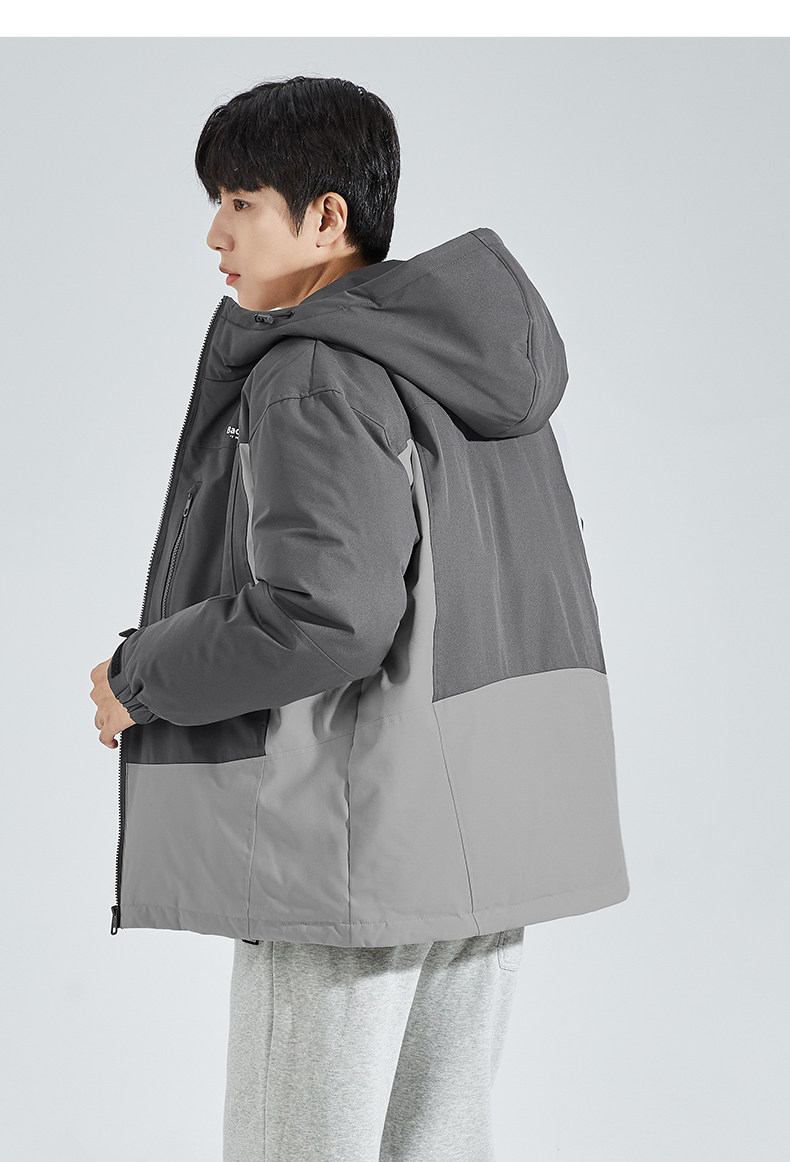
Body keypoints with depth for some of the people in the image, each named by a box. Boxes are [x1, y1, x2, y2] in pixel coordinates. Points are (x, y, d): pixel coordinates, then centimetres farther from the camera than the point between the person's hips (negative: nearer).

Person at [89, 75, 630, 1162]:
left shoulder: (317, 379, -15)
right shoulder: (467, 361, 11)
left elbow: (322, 612, -27)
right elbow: (536, 596, 16)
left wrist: (140, 677, -13)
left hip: (358, 838, -9)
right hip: (493, 830, 9)